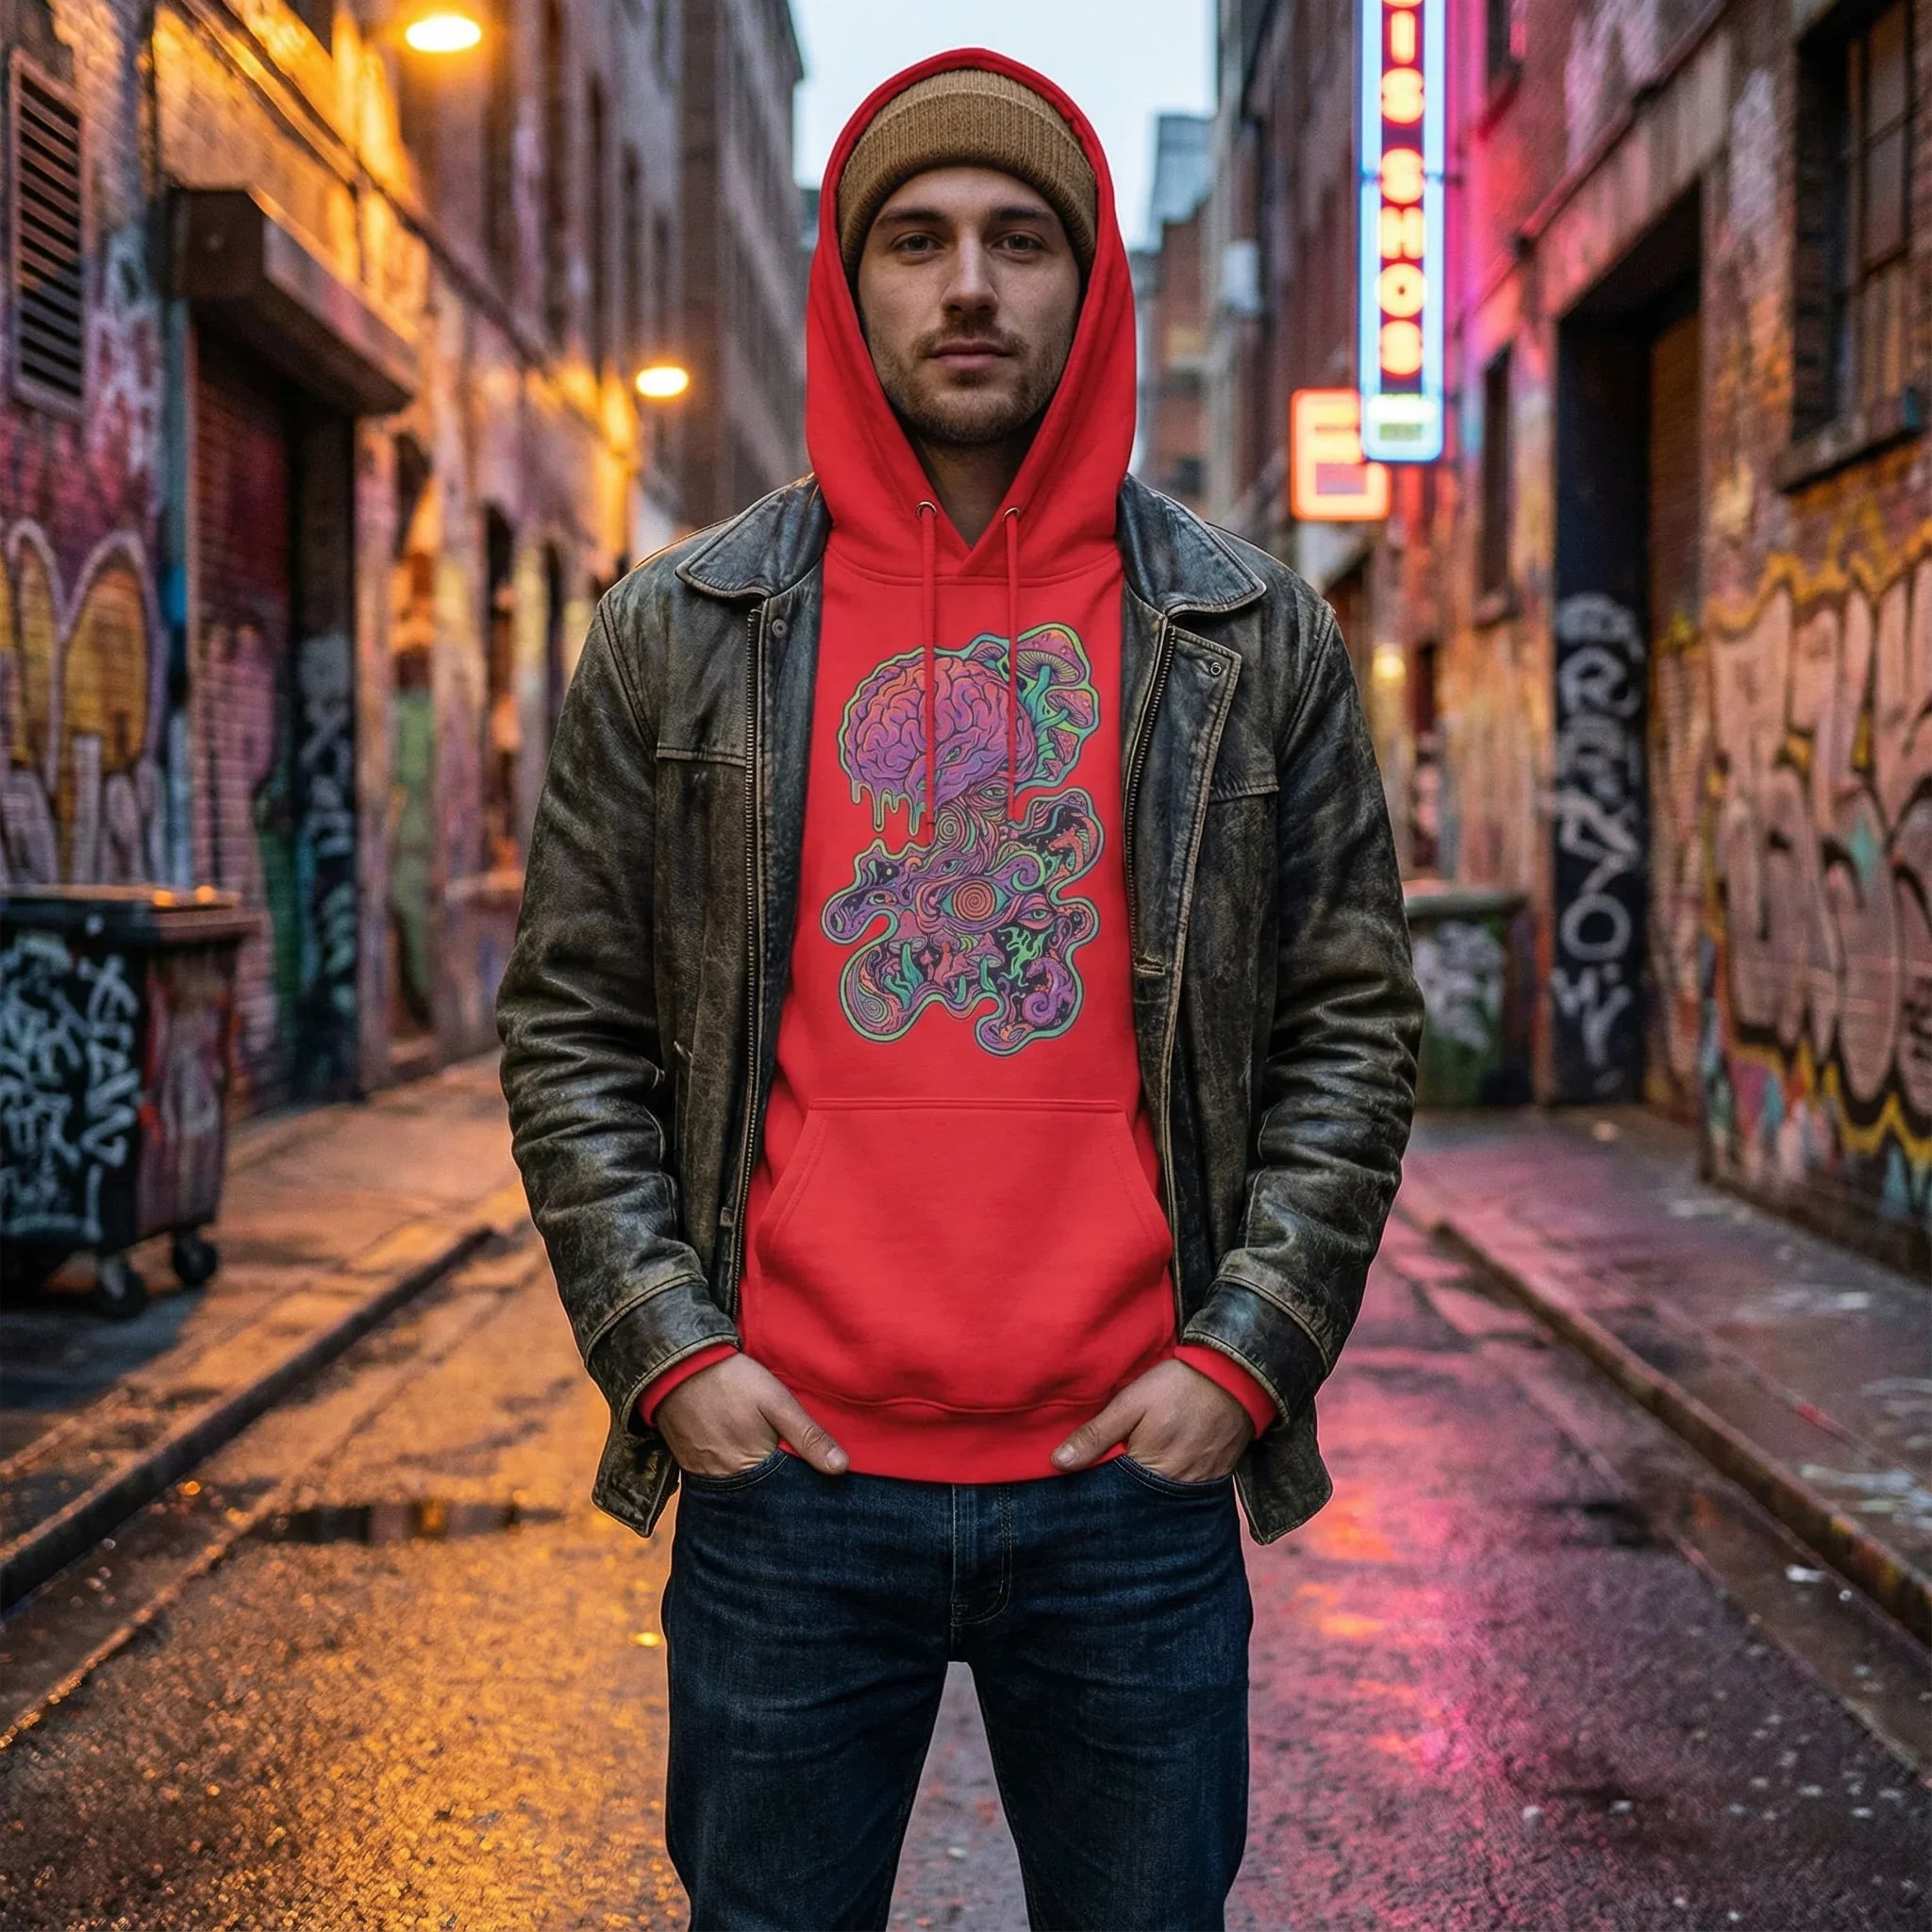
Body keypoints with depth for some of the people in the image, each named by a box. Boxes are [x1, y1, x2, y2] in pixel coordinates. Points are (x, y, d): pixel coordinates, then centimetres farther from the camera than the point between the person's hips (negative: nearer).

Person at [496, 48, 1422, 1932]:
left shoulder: (1254, 638, 4)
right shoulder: (677, 634, 4)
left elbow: (1352, 1025, 4)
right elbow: (569, 1028, 5)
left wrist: (1244, 1355, -5)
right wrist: (666, 1347, -5)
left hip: (1139, 1487, 0)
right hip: (780, 1484, 0)